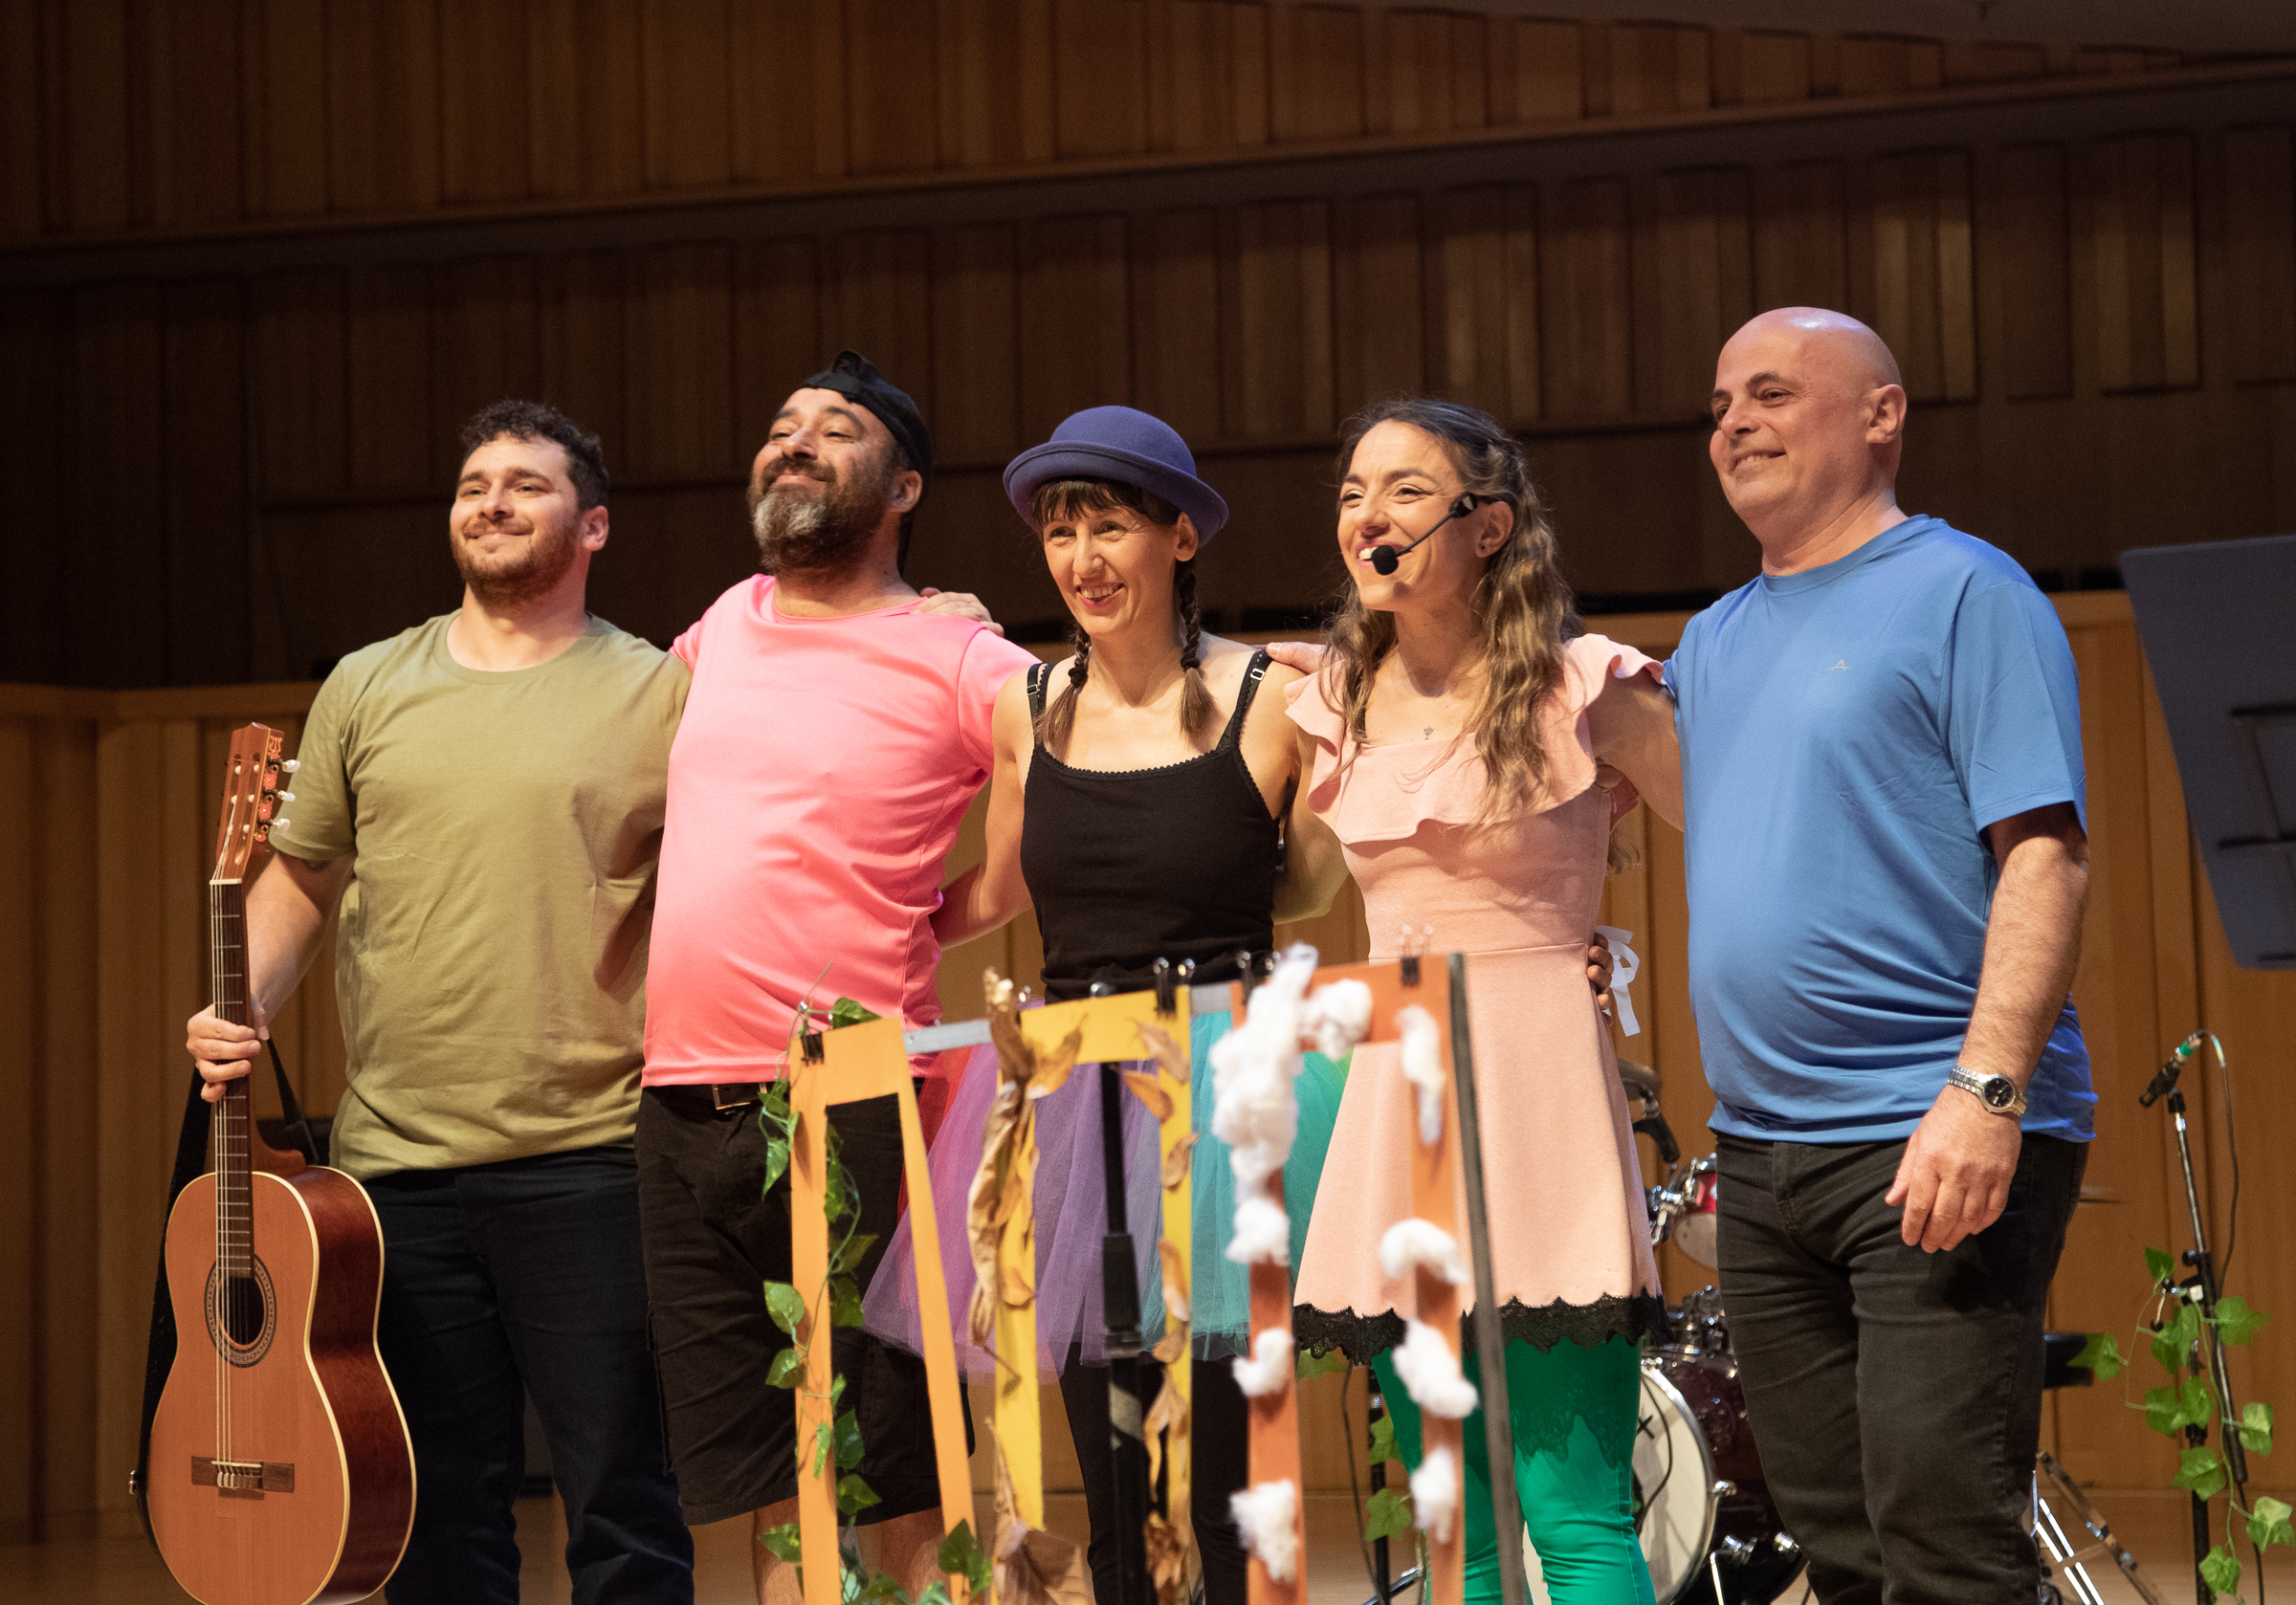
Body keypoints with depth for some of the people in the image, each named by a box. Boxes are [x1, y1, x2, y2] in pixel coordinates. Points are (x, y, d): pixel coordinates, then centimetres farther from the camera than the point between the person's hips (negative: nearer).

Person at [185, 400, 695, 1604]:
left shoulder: (658, 694, 1)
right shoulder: (367, 689, 12)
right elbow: (300, 877, 17)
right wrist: (240, 1008, 2)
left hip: (588, 1157, -3)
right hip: (395, 1159, 4)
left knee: (621, 1494, 1)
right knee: (437, 1504, 11)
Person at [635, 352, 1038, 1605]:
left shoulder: (949, 659, -2)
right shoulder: (727, 624, 15)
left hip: (850, 1109, -5)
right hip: (684, 1109, 5)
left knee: (899, 1487, -3)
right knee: (767, 1491, 9)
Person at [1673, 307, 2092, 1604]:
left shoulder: (1964, 593, -4)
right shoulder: (1717, 640, 18)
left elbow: (2044, 856, -13)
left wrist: (1986, 1089, -23)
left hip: (1935, 1147, -7)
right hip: (1760, 1154, 7)